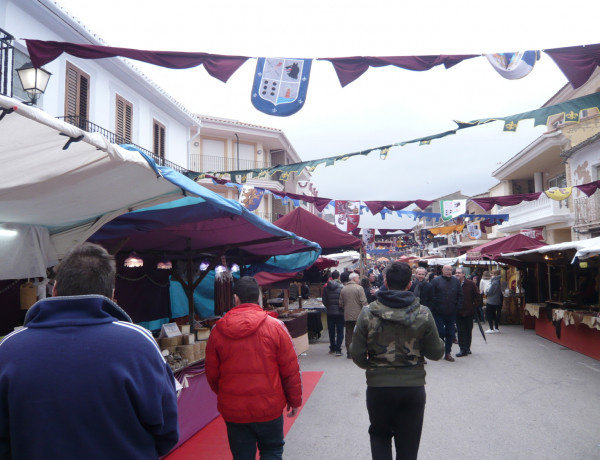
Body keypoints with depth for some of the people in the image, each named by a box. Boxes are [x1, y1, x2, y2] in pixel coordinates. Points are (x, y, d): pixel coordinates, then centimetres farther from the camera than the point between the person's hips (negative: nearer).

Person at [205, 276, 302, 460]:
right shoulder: (275, 326, -11)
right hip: (269, 407, -1)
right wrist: (294, 400, 9)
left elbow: (211, 373, 5)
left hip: (233, 410, 1)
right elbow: (291, 370, -6)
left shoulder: (218, 330, -5)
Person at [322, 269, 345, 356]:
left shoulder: (326, 287, -2)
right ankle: (338, 350, -2)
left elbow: (324, 301, 2)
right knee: (340, 331, 3)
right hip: (340, 313, -3)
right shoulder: (341, 287, -13)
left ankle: (332, 348, 24)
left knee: (331, 331, 15)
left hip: (330, 312, 4)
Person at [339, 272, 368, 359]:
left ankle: (349, 353, 12)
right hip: (358, 315, -4)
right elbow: (364, 302, -13)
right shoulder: (359, 288, -9)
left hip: (347, 316, 4)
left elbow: (341, 304, 8)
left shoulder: (343, 289, 6)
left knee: (349, 335, 9)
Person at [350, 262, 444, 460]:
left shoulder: (368, 313, -11)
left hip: (378, 386, 0)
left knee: (379, 435, 23)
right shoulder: (423, 314, -9)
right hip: (413, 387, 1)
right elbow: (436, 353, -3)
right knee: (408, 444, 17)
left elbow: (357, 355, -8)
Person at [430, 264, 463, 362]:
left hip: (451, 313, 3)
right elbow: (432, 296, -4)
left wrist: (458, 307, 1)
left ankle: (448, 353, 17)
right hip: (439, 313, -3)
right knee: (440, 332, -2)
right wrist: (434, 308, -9)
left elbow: (460, 295, 11)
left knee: (450, 334, 7)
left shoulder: (455, 281, 9)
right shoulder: (436, 280, -1)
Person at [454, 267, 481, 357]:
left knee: (468, 331, 10)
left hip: (469, 312, 0)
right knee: (461, 331, -2)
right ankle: (463, 349, 1)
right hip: (458, 312, 0)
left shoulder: (471, 284, -3)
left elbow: (477, 296, 2)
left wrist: (474, 307, -4)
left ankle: (467, 348, 22)